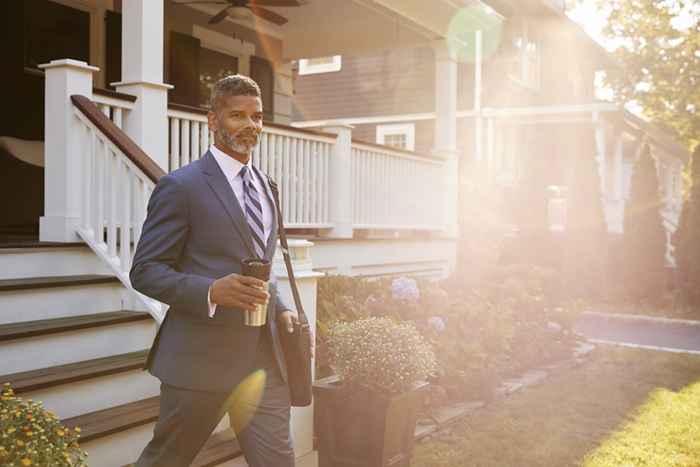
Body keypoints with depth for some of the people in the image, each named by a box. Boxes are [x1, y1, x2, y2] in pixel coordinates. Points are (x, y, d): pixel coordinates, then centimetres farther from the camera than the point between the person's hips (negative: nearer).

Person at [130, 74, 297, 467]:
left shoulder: (264, 185, 14)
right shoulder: (181, 186, -9)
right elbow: (145, 271, -10)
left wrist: (281, 308, 7)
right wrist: (211, 291, -25)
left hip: (265, 358, 6)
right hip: (201, 359, -6)